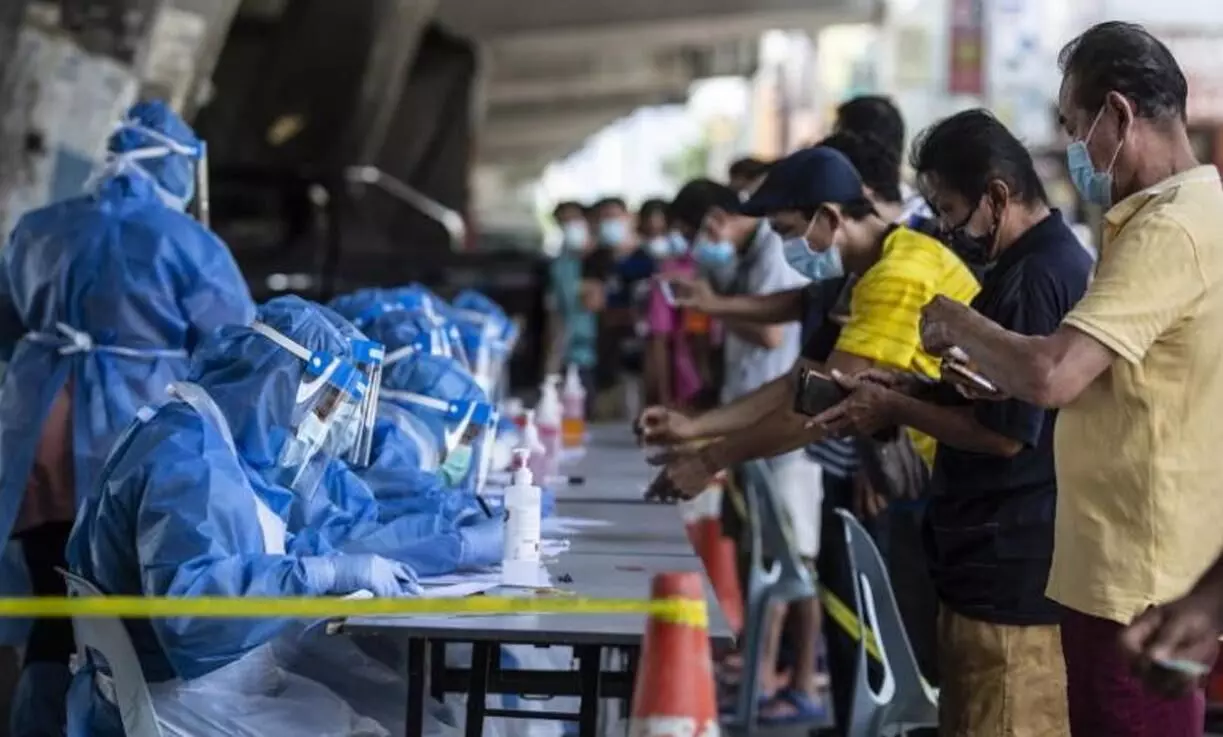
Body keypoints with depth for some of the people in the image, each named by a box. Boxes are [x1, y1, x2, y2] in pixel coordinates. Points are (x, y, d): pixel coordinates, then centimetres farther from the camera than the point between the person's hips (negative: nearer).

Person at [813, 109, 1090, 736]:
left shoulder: (1035, 278, -19)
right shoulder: (1058, 259, 15)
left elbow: (1006, 431, -22)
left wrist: (893, 410, -12)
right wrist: (910, 389, 8)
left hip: (1011, 570, -11)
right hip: (1019, 561, 11)